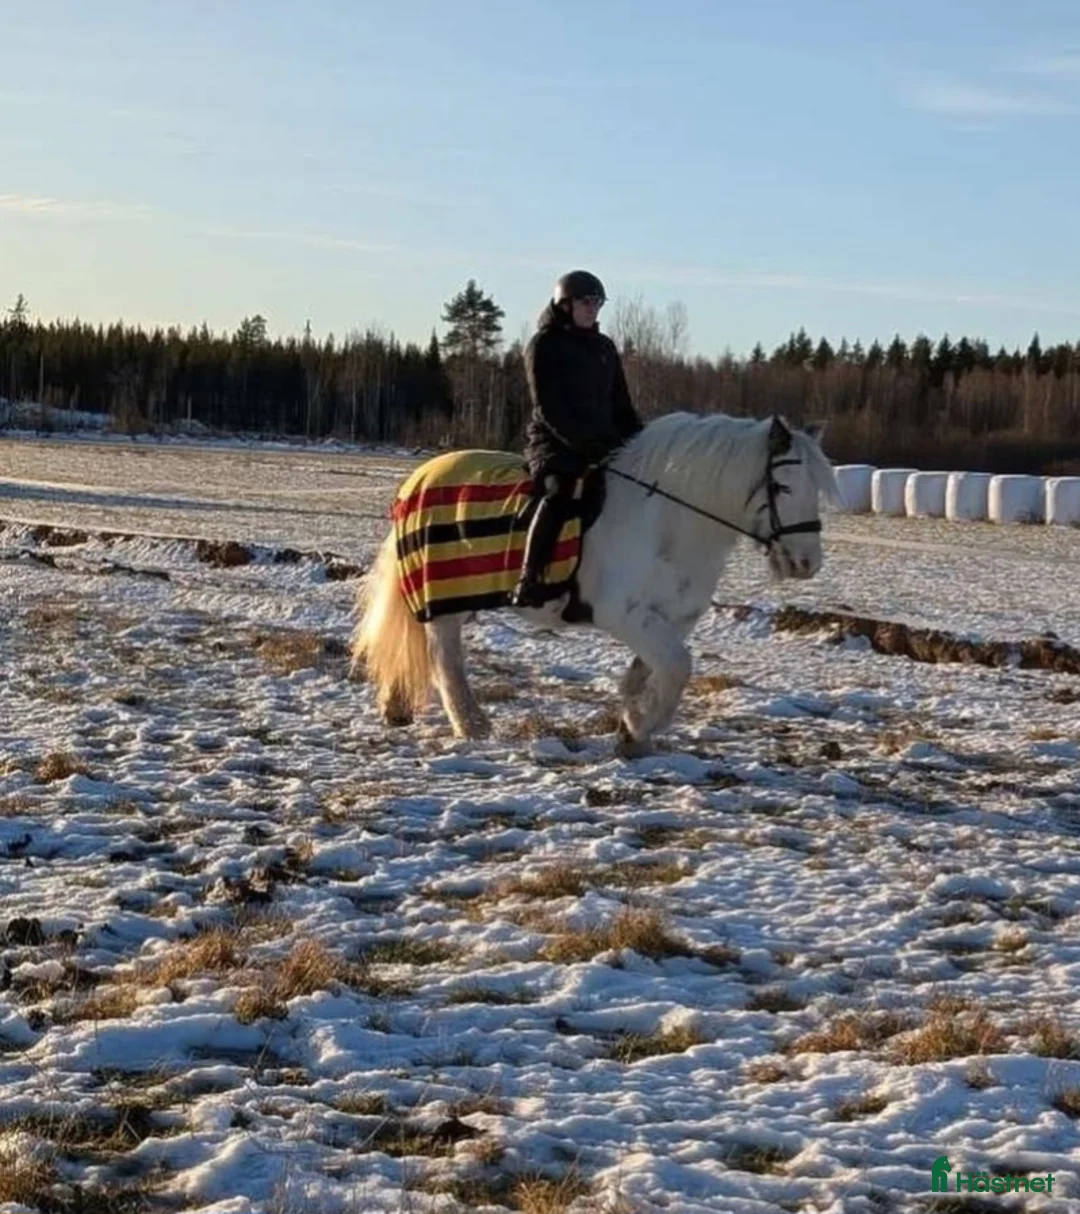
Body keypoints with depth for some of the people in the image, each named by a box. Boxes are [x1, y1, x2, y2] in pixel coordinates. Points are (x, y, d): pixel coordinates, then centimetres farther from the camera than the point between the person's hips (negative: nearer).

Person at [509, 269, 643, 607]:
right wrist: (586, 444, -20)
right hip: (555, 443, -7)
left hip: (603, 443, 7)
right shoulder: (544, 345, -2)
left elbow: (621, 405, 18)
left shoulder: (604, 347, 17)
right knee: (559, 490, -33)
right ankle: (529, 580, -37)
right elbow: (549, 409, -11)